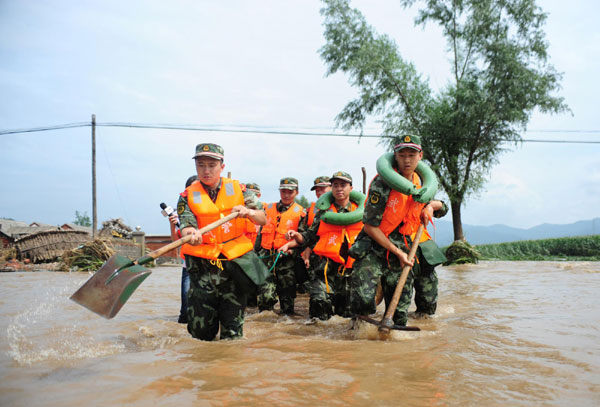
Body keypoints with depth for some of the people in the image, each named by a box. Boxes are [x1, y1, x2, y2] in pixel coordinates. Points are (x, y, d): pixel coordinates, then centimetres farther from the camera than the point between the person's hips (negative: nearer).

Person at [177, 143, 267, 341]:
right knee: (201, 332, 3)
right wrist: (191, 234, -36)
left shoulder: (237, 189, 5)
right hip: (202, 265, 0)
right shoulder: (188, 195, 2)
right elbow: (186, 226, -12)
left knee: (233, 331, 3)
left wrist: (248, 212, -20)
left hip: (234, 263, 1)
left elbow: (263, 220, 2)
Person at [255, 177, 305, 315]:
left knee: (287, 294, 6)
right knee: (266, 294, -7)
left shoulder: (300, 212, 4)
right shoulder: (269, 208, 15)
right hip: (266, 256, 2)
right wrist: (256, 251, 16)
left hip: (286, 258, -2)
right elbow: (261, 232, 20)